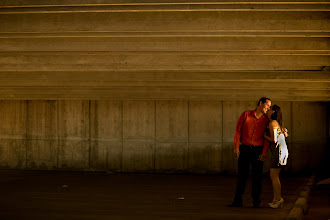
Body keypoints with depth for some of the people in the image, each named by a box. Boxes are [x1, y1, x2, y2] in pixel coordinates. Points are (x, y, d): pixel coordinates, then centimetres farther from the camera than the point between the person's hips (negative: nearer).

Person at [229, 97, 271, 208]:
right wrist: (236, 147, -10)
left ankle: (256, 201, 10)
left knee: (257, 176, 1)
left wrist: (264, 153, -11)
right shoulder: (246, 114, -1)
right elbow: (238, 130, -3)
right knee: (242, 175, 3)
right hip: (244, 149, -1)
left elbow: (267, 138, 0)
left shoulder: (266, 120, 2)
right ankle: (237, 201, 7)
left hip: (257, 150, 1)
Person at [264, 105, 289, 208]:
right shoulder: (278, 123, 17)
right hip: (280, 150, 10)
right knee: (273, 176, 9)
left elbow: (274, 140, -18)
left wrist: (265, 136, -3)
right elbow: (285, 135, 27)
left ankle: (279, 199, -8)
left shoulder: (272, 123, -12)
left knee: (274, 175, -8)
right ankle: (275, 199, 10)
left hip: (279, 150, -9)